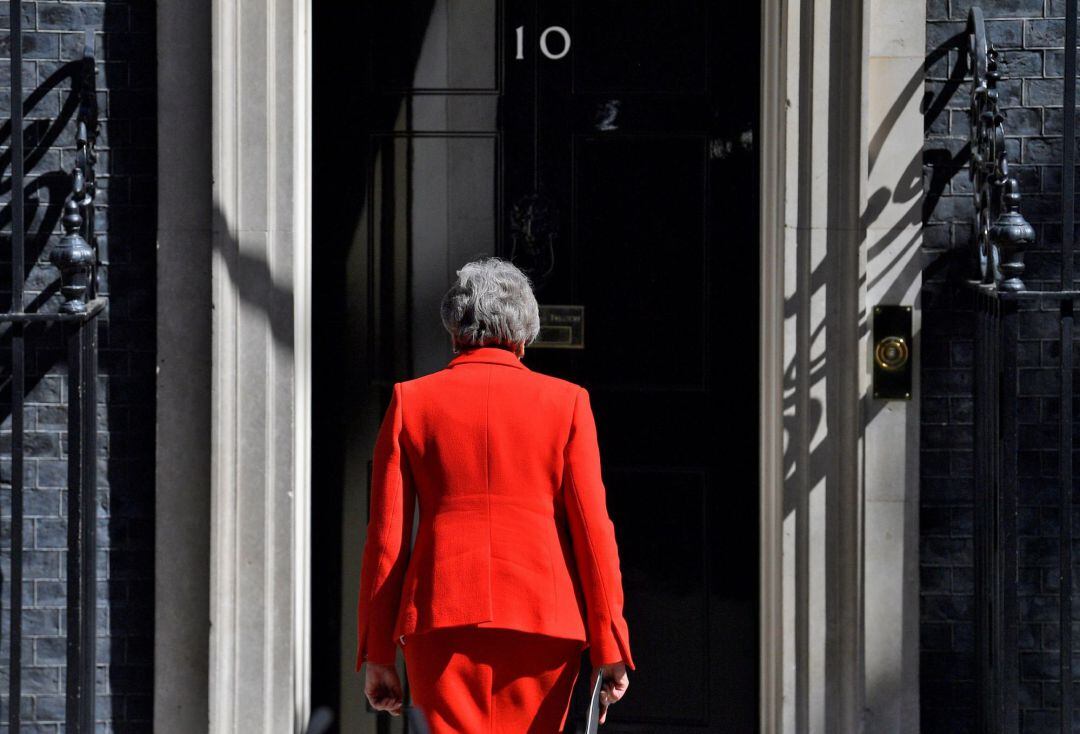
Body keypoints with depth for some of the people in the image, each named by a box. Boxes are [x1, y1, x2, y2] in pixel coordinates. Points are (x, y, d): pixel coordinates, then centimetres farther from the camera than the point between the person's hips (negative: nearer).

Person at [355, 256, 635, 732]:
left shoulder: (411, 400, 6)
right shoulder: (566, 402, 5)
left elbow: (386, 535, 3)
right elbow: (592, 530, 0)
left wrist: (377, 655, 7)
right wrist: (609, 651, 2)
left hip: (441, 616, 0)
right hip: (542, 620, 0)